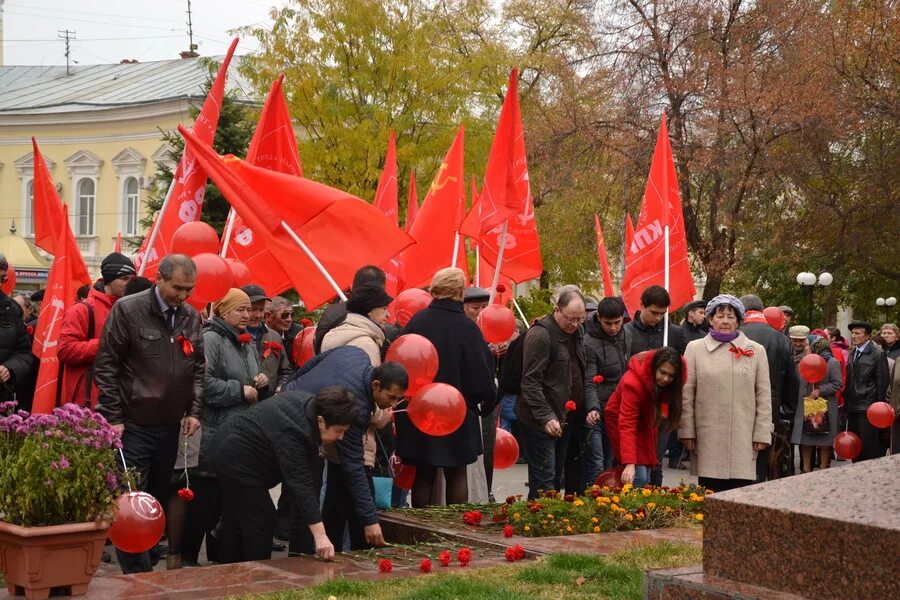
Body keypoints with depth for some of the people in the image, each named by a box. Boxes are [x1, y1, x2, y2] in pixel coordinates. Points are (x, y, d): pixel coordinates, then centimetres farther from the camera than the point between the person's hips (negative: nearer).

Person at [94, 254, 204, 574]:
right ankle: (138, 575, 0)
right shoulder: (128, 309, -8)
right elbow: (106, 367, -8)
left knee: (159, 500, 10)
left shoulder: (191, 317, 9)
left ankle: (147, 561, 21)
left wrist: (194, 411, 5)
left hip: (169, 426, 6)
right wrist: (113, 418, -11)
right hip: (132, 425, -5)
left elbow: (198, 368, 16)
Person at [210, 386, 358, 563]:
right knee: (261, 522, -8)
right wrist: (320, 535, -38)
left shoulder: (309, 403, -6)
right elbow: (301, 483, -36)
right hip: (238, 461, -11)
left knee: (234, 522, 19)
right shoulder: (293, 432, -34)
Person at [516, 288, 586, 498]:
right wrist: (546, 417, -25)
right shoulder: (540, 335, -15)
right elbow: (530, 382, -19)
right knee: (544, 481, -6)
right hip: (541, 422, -8)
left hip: (566, 418, 8)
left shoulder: (576, 332, 11)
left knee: (557, 479, 13)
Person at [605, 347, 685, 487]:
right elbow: (627, 425, -41)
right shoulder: (633, 381, -36)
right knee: (639, 477, -18)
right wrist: (629, 464, -48)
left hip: (646, 422, 6)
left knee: (646, 480, 2)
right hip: (620, 420, -6)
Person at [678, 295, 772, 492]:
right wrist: (687, 431, 0)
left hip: (743, 437, 0)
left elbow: (764, 396, 8)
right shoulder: (695, 348, 8)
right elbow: (686, 394, 5)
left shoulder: (756, 351, 10)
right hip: (707, 437, 0)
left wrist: (762, 433, 3)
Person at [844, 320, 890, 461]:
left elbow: (882, 382, -8)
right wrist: (846, 402, 9)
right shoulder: (852, 353, 15)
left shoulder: (877, 353, -6)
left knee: (870, 446, -8)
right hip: (852, 407, 7)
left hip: (868, 407, -7)